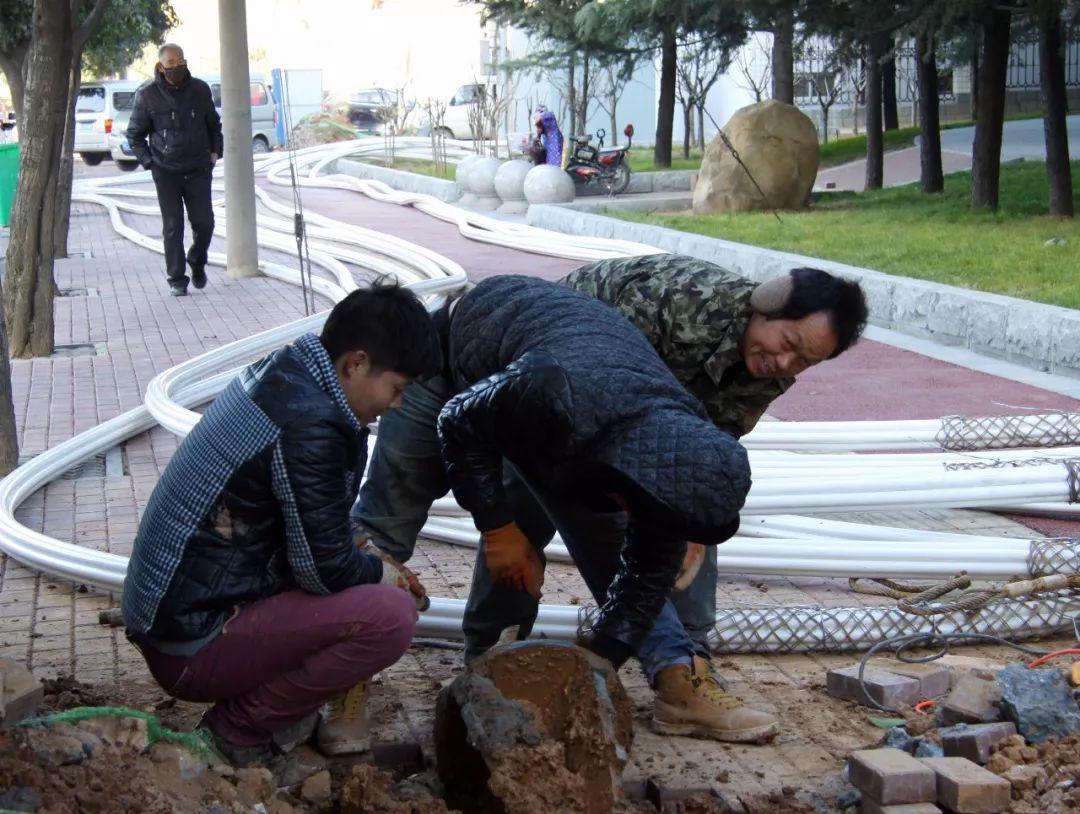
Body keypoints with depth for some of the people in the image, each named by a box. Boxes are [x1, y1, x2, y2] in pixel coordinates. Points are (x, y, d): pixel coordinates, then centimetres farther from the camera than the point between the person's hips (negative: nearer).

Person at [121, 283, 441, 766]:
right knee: (390, 615, -22)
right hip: (191, 650, -10)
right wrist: (381, 573, 2)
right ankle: (237, 731, -6)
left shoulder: (279, 376, 6)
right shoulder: (306, 425, -23)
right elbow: (325, 568, -18)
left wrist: (370, 562, 5)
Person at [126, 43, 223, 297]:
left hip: (198, 169, 2)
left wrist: (215, 151, 10)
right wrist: (149, 161, -4)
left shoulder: (200, 90, 4)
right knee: (172, 227, -1)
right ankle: (177, 280, 6)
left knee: (204, 223, 1)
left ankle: (197, 263, 28)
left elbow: (214, 123, 20)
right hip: (166, 171, -2)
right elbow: (134, 134, 5)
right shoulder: (147, 95, -3)